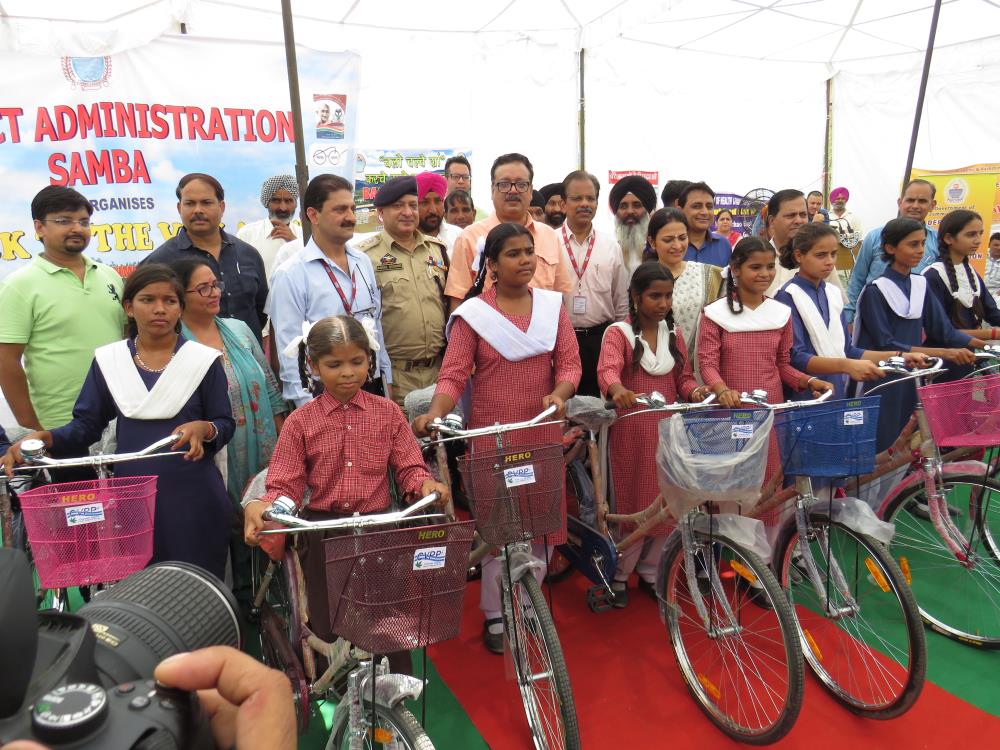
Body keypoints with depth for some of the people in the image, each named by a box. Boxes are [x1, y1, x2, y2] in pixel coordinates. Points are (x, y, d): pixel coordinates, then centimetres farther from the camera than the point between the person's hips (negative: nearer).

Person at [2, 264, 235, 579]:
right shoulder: (108, 360, 7)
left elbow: (225, 423, 1)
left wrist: (203, 428, -20)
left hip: (193, 495, -1)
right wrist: (43, 437, -12)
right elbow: (86, 425, 5)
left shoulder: (204, 359, 1)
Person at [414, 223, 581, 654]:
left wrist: (559, 394, -18)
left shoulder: (552, 306, 7)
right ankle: (495, 616, 23)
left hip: (543, 434, 3)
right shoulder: (472, 314, -2)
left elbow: (569, 362, 2)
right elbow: (454, 375, -9)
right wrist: (435, 413, -27)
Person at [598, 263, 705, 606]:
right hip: (631, 431, -4)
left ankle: (650, 572, 28)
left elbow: (683, 378, 10)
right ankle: (619, 575, 20)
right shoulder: (618, 333, -7)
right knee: (631, 504, 2)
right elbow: (607, 370, -24)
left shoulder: (674, 335, 9)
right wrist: (617, 390, -46)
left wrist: (696, 392, -13)